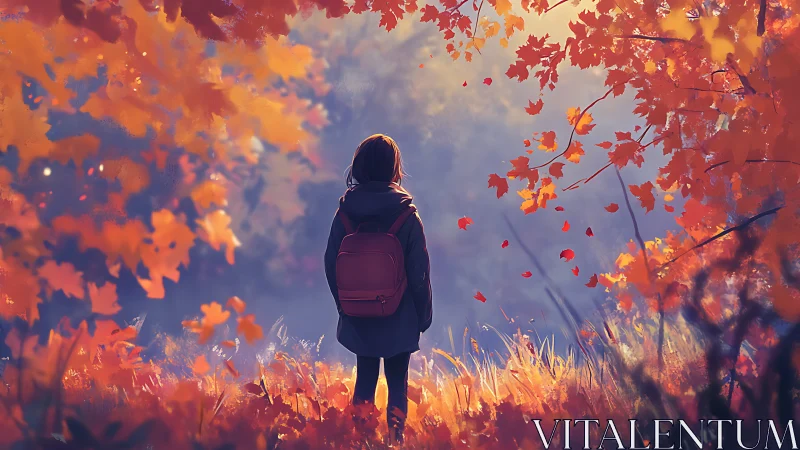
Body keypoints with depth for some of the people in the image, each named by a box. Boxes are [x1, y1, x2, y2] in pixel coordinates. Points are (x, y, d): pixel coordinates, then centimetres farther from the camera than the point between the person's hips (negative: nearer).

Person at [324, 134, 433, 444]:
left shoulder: (345, 212, -6)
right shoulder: (406, 215, -13)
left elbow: (331, 265, -1)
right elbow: (419, 272, -9)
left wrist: (344, 306, 13)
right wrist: (424, 314, 3)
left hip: (359, 318, 2)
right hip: (399, 319, -2)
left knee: (365, 380, 15)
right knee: (397, 383, 7)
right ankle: (395, 439, -2)